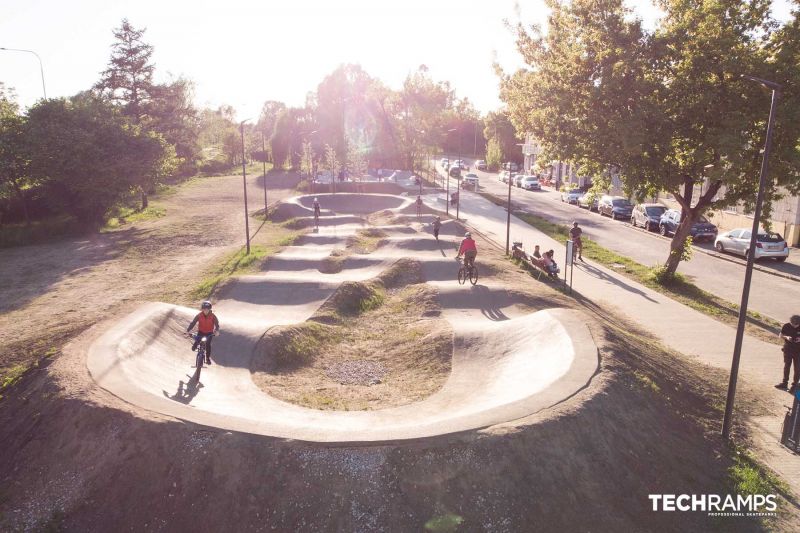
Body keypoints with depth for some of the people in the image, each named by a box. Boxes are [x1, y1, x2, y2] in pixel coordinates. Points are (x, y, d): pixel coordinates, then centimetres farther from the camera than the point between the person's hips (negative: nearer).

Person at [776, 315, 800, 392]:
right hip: (788, 349, 1)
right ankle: (784, 382, 24)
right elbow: (781, 335, 1)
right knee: (786, 366, 11)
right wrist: (786, 337, -19)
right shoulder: (786, 326, -10)